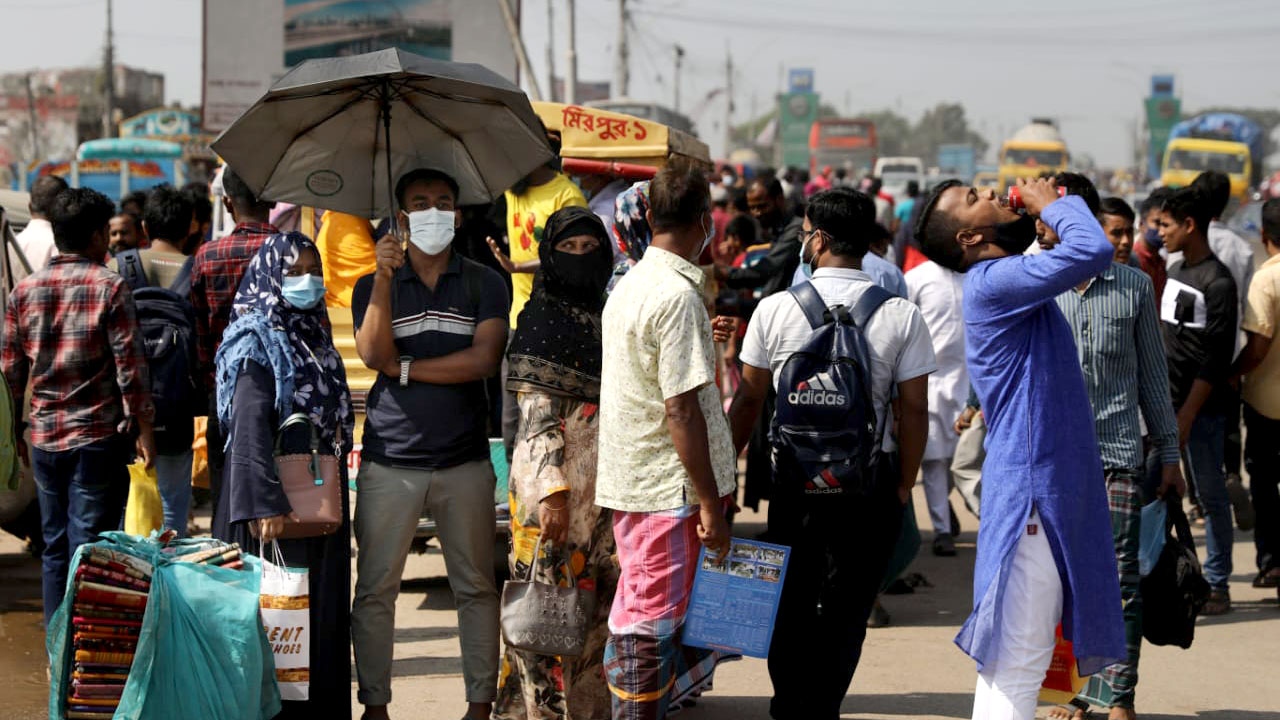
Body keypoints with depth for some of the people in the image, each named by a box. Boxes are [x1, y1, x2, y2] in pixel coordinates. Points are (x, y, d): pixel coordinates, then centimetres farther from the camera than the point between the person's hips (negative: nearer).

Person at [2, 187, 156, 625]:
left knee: (54, 547, 13)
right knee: (90, 547, -1)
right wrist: (144, 428, -5)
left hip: (45, 438, 4)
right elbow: (130, 364, -10)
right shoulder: (109, 287, -8)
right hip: (100, 437, -4)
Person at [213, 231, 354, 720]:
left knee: (321, 614, 9)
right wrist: (265, 504, -28)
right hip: (277, 506, -8)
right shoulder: (257, 343, -9)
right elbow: (249, 429, -19)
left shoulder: (316, 339, 15)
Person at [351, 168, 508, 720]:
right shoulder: (373, 286, 7)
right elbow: (373, 354, -11)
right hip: (389, 461, 0)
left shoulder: (484, 284, 6)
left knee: (476, 586, 5)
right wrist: (385, 277, -19)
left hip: (464, 462, 0)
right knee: (375, 588, 2)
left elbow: (484, 359, -8)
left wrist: (404, 369, -8)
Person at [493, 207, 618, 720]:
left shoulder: (607, 315, 14)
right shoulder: (542, 318, -6)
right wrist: (552, 491, -20)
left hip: (605, 486, 7)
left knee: (597, 609, 10)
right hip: (557, 489, -7)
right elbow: (538, 418, -13)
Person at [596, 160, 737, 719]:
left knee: (641, 615, 19)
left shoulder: (628, 286, 11)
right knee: (652, 621, -2)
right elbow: (682, 408, -21)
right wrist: (711, 503, -18)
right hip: (668, 488, -9)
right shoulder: (678, 295, -17)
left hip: (627, 480, 9)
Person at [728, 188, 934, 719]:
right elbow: (913, 410, -4)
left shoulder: (775, 308, -4)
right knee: (845, 612, 6)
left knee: (789, 609, 14)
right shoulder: (902, 316, -4)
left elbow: (748, 399, 2)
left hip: (793, 481, 1)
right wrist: (904, 486, 7)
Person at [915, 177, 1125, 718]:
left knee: (1009, 663, 15)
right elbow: (1092, 252, -26)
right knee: (1017, 666, -9)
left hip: (1052, 489, 10)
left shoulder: (1007, 282, 17)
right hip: (1031, 492, -10)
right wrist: (1052, 204, -10)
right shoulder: (992, 282, -15)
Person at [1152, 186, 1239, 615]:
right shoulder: (1174, 272, 12)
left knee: (1210, 495, 1)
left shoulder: (1217, 282, -13)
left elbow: (1214, 359, -16)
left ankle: (1217, 584, 10)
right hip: (1164, 403, 7)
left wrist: (1186, 416, -19)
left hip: (1202, 410, -7)